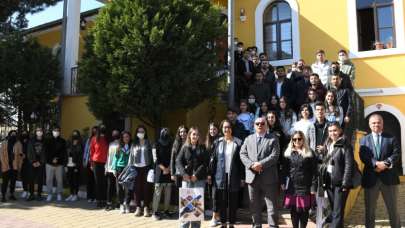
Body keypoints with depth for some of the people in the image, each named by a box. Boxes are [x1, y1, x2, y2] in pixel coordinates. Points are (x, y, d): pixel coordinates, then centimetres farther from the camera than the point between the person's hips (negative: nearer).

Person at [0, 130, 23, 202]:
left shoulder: (18, 143, 6)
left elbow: (20, 154, 6)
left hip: (15, 166, 2)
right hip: (6, 166, -2)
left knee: (13, 181, 9)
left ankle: (11, 195, 18)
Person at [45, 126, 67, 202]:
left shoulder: (62, 141, 5)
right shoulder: (49, 141, 8)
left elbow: (64, 153, 0)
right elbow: (46, 152, 3)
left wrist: (58, 159, -13)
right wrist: (52, 159, -10)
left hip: (59, 164, -1)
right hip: (49, 163, 1)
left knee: (59, 180, 2)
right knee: (49, 179, 1)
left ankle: (59, 194, 11)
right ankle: (49, 194, 10)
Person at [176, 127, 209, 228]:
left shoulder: (202, 148, 8)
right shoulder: (185, 147, 9)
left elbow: (205, 163, -1)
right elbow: (178, 161, 1)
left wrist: (196, 175, -11)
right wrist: (184, 173, -14)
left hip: (199, 179, 0)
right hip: (186, 178, 0)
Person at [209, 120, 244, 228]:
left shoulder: (238, 142, 0)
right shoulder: (217, 142, 6)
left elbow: (241, 161, -1)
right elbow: (213, 159, 6)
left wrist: (242, 177, -3)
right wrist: (210, 174, 1)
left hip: (233, 176, -1)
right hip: (220, 176, 2)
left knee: (233, 202, 6)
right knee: (221, 202, 7)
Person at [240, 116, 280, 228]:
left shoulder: (273, 139, 4)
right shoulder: (248, 139, 14)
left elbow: (274, 156, -8)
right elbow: (242, 154, 5)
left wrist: (261, 164, -19)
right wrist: (251, 164, -12)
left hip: (268, 177, -3)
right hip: (252, 176, 3)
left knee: (272, 205, 0)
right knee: (255, 205, 12)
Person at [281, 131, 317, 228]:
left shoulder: (310, 153, 0)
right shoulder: (288, 153, 7)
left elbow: (314, 172, -2)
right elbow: (284, 170, 8)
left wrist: (313, 187, -7)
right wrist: (283, 182, 1)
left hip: (305, 187, -2)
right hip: (291, 187, 2)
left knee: (304, 211, 4)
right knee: (293, 210, 8)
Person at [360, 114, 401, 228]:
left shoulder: (391, 138, 9)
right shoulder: (364, 140, 9)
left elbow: (396, 153, -4)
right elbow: (363, 156, -5)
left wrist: (385, 164, -20)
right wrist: (376, 164, -21)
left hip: (389, 177, 0)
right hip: (371, 178, 0)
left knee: (393, 208, 9)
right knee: (370, 209, 9)